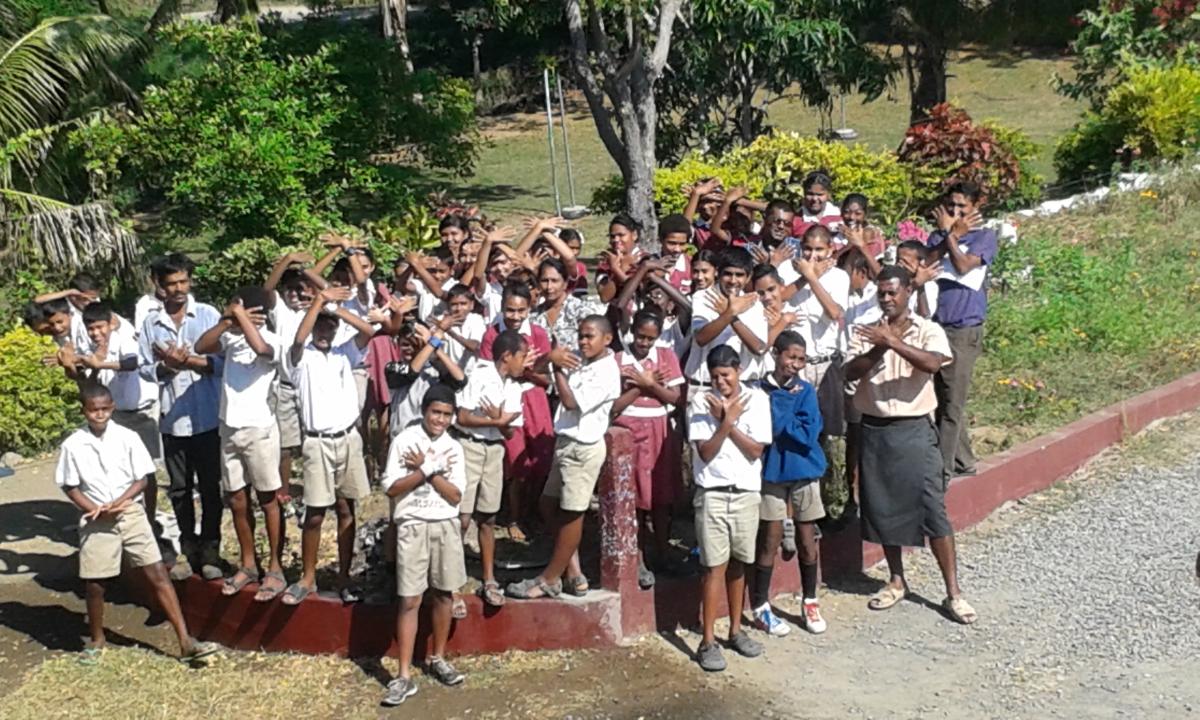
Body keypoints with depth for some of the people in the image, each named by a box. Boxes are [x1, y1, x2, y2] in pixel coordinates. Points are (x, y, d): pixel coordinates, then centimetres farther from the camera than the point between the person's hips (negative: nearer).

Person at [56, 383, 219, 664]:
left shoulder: (128, 438, -3)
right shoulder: (73, 445, -3)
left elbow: (142, 479, 0)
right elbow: (69, 486, 1)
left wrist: (119, 502, -15)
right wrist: (93, 509, -13)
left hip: (131, 514, 0)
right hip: (96, 521, 0)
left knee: (158, 574, -5)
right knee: (94, 584, 8)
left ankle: (185, 641, -5)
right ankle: (97, 640, 34)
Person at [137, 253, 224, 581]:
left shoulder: (208, 315, -2)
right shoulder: (151, 322, 4)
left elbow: (222, 361, -7)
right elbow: (144, 368, 5)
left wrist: (188, 360, -18)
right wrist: (167, 366, -13)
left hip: (207, 417, -2)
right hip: (172, 419, 3)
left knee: (210, 487, 5)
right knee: (179, 489, 11)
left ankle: (209, 551, 15)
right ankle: (187, 549, 24)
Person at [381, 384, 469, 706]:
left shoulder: (454, 448, 3)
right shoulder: (404, 441, -5)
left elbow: (455, 496, -4)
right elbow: (392, 488, -11)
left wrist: (426, 469, -12)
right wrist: (430, 468, -16)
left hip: (446, 526, 3)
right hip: (412, 526, -3)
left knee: (443, 595, 12)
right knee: (410, 600, -4)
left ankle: (437, 659, 29)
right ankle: (405, 676, -1)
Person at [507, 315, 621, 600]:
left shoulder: (607, 373, -16)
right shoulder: (579, 361, 5)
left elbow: (571, 402, -21)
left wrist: (557, 367, -15)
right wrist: (554, 359, -13)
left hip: (584, 449, -9)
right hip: (566, 443, 9)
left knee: (570, 515, 4)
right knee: (549, 505, 14)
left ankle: (549, 580, 15)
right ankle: (573, 574, 22)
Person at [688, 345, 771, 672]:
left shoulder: (756, 399, -1)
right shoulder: (701, 403, -5)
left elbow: (756, 450, -7)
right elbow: (705, 453, -10)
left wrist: (729, 421, -14)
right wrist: (726, 420, -19)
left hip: (747, 492, 2)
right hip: (712, 493, -2)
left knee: (738, 563, 13)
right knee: (715, 566, -4)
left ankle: (736, 630, 26)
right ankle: (708, 642, 1)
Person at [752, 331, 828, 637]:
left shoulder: (806, 391, -2)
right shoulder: (759, 390, -6)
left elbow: (809, 434, -15)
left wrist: (775, 414, -14)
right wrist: (791, 423, -18)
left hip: (805, 471, 2)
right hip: (771, 472, -2)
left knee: (808, 541, 10)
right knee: (770, 541, 4)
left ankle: (810, 601, 28)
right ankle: (760, 607, 16)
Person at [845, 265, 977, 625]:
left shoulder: (929, 331, -1)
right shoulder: (867, 333, 5)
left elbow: (932, 363, -22)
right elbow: (850, 371, -9)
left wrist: (892, 342, -27)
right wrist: (878, 350, -22)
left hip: (914, 429, -3)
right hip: (875, 430, 3)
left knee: (933, 510, -3)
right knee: (882, 508, 11)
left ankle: (953, 592, 6)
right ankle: (896, 581, 28)